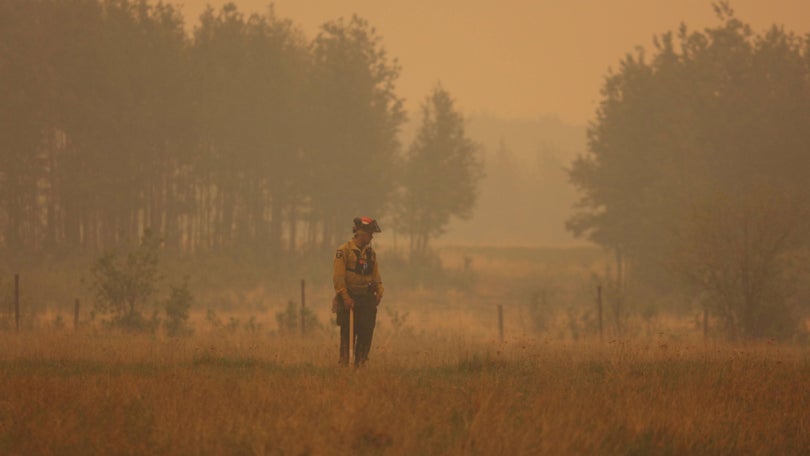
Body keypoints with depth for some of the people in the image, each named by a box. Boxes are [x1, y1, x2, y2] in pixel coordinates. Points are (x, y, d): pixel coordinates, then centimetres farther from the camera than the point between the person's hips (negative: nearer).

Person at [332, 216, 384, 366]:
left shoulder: (370, 253, 14)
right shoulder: (344, 251, -7)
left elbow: (376, 275, 18)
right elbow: (338, 277, -12)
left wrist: (379, 292, 1)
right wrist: (346, 298, -18)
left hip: (366, 298, 6)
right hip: (349, 300, -6)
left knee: (367, 331, 1)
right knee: (348, 334, -4)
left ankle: (360, 362, 9)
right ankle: (344, 363, 1)